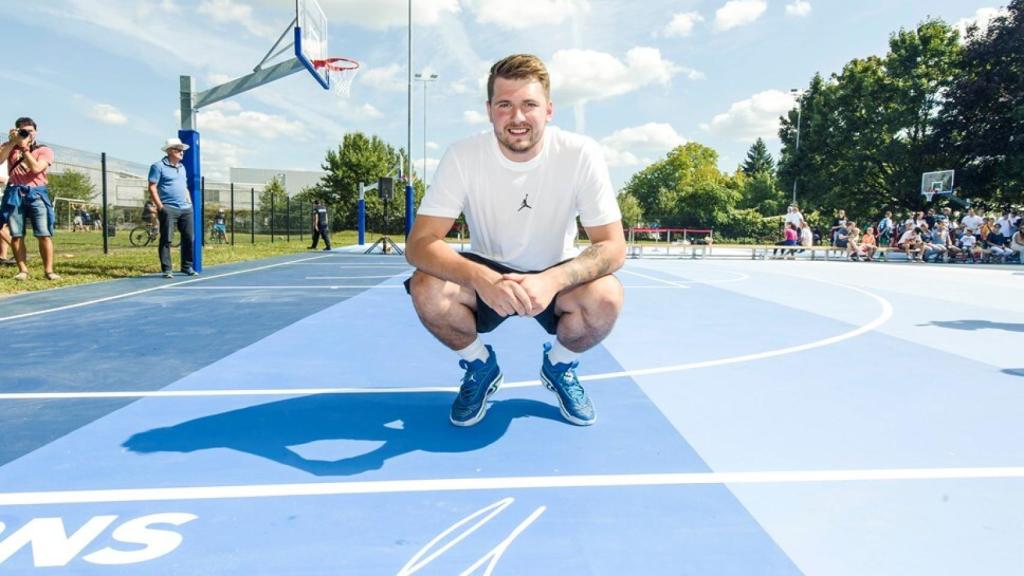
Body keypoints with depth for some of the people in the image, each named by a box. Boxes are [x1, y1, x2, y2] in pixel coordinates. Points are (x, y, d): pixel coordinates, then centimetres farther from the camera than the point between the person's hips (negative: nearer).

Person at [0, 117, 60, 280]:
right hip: (15, 193, 2)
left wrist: (24, 147, -9)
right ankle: (22, 270, 4)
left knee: (44, 234, -9)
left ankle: (48, 270, -5)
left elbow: (36, 168, -9)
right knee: (16, 235, -1)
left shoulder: (44, 150, 9)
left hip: (36, 193, -2)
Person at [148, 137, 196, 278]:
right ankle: (166, 270, 0)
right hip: (168, 208, -7)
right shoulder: (158, 166, -2)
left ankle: (187, 266, 16)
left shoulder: (182, 167, 20)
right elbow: (152, 188, -7)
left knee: (189, 238, 5)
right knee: (166, 240, -4)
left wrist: (189, 202, 15)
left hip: (186, 208, 7)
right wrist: (160, 207, -13)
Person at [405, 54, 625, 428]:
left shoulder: (580, 154, -19)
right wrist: (481, 278, -43)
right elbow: (419, 243, -23)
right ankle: (480, 366, 4)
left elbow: (612, 246, -20)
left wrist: (552, 280, -40)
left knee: (605, 296, -31)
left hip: (556, 278, 0)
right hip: (486, 278, 1)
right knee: (426, 289, -29)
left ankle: (559, 366, 5)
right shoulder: (463, 156, -18)